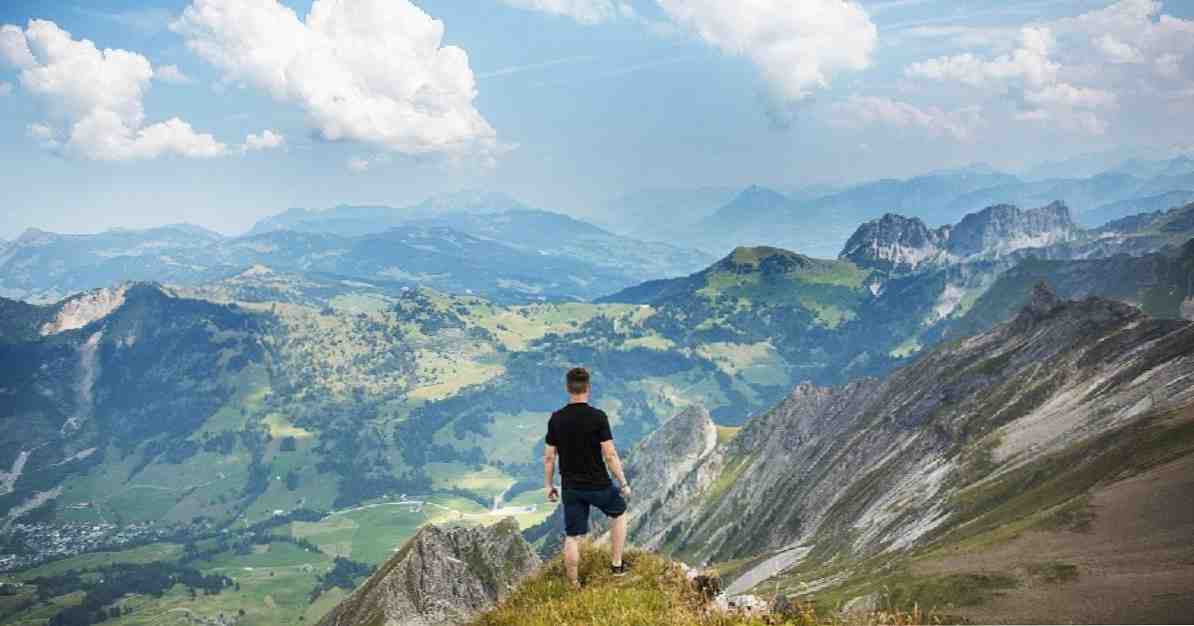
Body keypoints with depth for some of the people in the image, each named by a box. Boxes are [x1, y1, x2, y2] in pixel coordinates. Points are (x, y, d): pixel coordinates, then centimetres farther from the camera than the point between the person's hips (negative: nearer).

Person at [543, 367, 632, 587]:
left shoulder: (556, 419, -3)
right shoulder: (598, 417, -14)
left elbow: (549, 457, 1)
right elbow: (610, 455, -15)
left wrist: (549, 486, 13)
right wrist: (624, 483, -4)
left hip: (571, 488, 3)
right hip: (599, 485, -2)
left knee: (572, 537, 10)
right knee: (619, 512, 26)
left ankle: (574, 585, 16)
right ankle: (616, 565, 27)